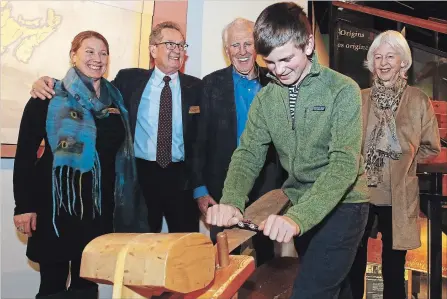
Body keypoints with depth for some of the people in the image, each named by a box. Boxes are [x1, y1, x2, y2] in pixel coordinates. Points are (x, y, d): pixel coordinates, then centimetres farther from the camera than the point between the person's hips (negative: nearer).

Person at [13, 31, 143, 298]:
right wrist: (24, 205, -10)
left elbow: (120, 151, 9)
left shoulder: (116, 98, 8)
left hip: (100, 204, 4)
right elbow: (26, 152, -5)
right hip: (57, 203, -3)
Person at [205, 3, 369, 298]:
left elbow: (344, 163, -24)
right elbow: (249, 154, -5)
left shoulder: (343, 90, -16)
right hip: (297, 204, 5)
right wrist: (231, 202, -26)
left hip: (342, 205, -5)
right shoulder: (265, 98, -1)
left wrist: (298, 217, -38)